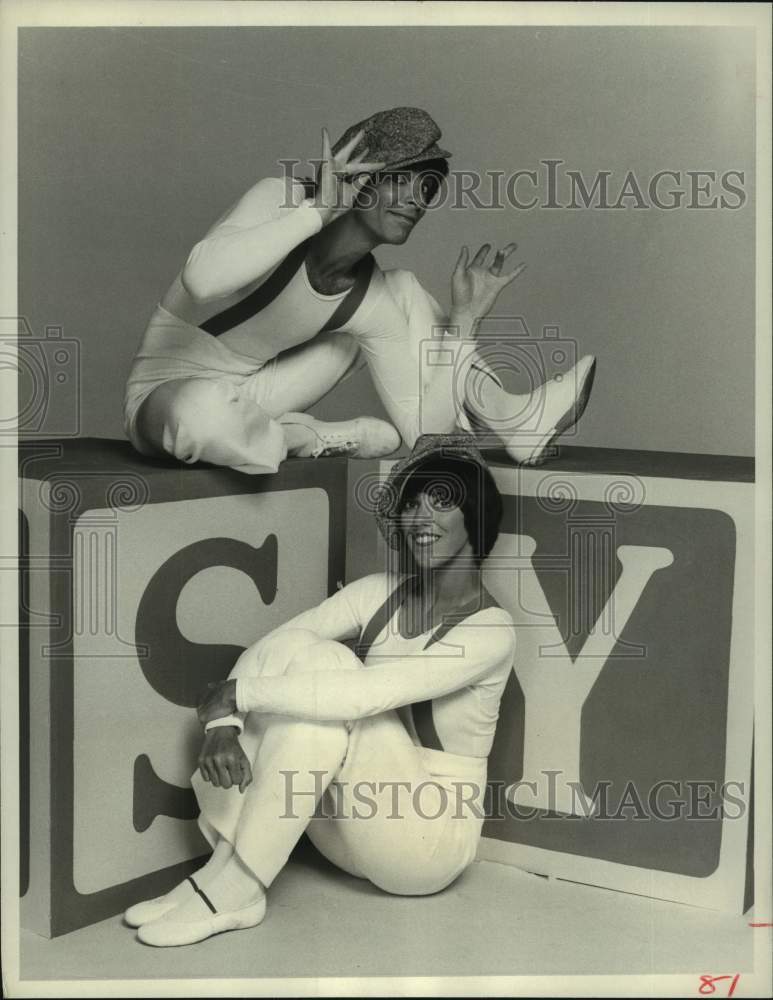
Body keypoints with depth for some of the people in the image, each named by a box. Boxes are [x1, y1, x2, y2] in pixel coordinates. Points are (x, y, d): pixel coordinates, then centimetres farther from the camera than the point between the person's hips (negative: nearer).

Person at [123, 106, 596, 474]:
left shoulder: (372, 298, -5)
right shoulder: (281, 200, -21)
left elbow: (425, 430, -7)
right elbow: (203, 279, -43)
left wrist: (465, 318, -8)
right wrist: (319, 209, -38)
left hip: (249, 396, 5)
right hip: (169, 394, -5)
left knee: (404, 290, 4)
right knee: (202, 410, -46)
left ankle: (511, 419, 6)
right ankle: (323, 440, -15)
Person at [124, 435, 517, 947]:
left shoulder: (491, 629, -17)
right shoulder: (379, 593, 3)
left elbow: (363, 694, -30)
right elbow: (264, 648, -6)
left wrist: (239, 692, -24)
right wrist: (224, 724, -24)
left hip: (429, 838, -6)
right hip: (353, 826, 6)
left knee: (324, 662, -27)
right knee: (292, 649, -17)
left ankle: (236, 888, -24)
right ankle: (225, 863, -19)